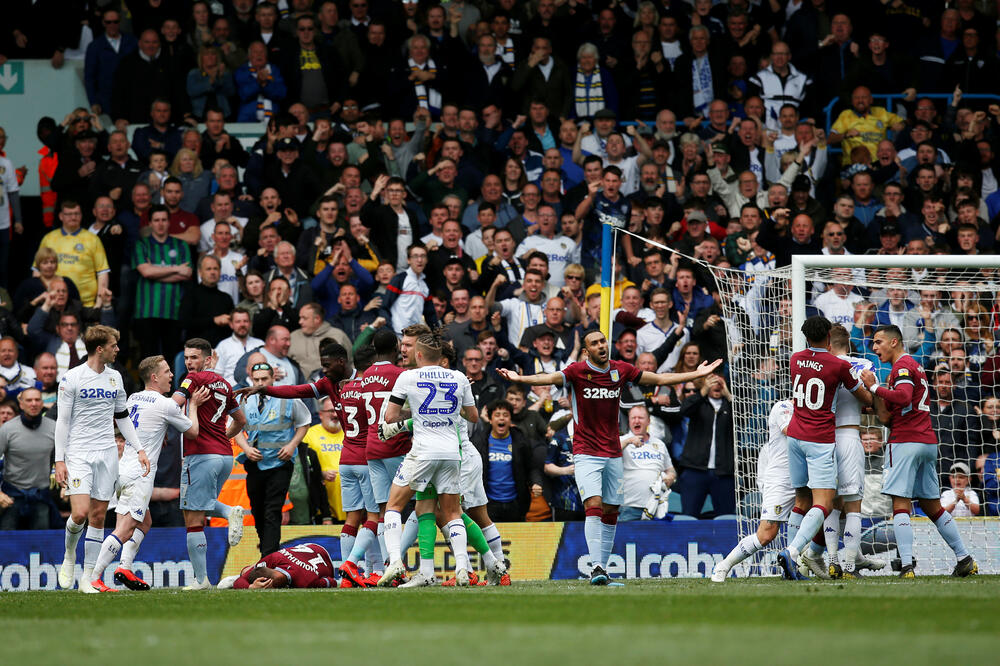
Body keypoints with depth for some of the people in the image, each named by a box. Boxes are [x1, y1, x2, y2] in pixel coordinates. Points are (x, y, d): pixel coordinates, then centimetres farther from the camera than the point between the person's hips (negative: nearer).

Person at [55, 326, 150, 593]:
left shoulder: (114, 377, 11)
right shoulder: (72, 378, -6)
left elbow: (122, 417, 20)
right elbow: (62, 421, -5)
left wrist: (139, 449, 13)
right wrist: (59, 460, -9)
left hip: (107, 454, 5)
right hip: (79, 454, -5)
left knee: (98, 516, 2)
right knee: (80, 513, -17)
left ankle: (88, 578, 6)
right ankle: (69, 556, 13)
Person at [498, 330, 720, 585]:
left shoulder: (620, 370, 5)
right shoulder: (578, 371, -7)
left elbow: (659, 379, 14)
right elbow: (550, 378, -25)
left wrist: (697, 374, 15)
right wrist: (520, 379, -43)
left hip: (613, 453, 5)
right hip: (586, 453, -5)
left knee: (610, 513, 6)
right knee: (594, 506, -18)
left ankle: (602, 566, 15)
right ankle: (596, 567, -22)